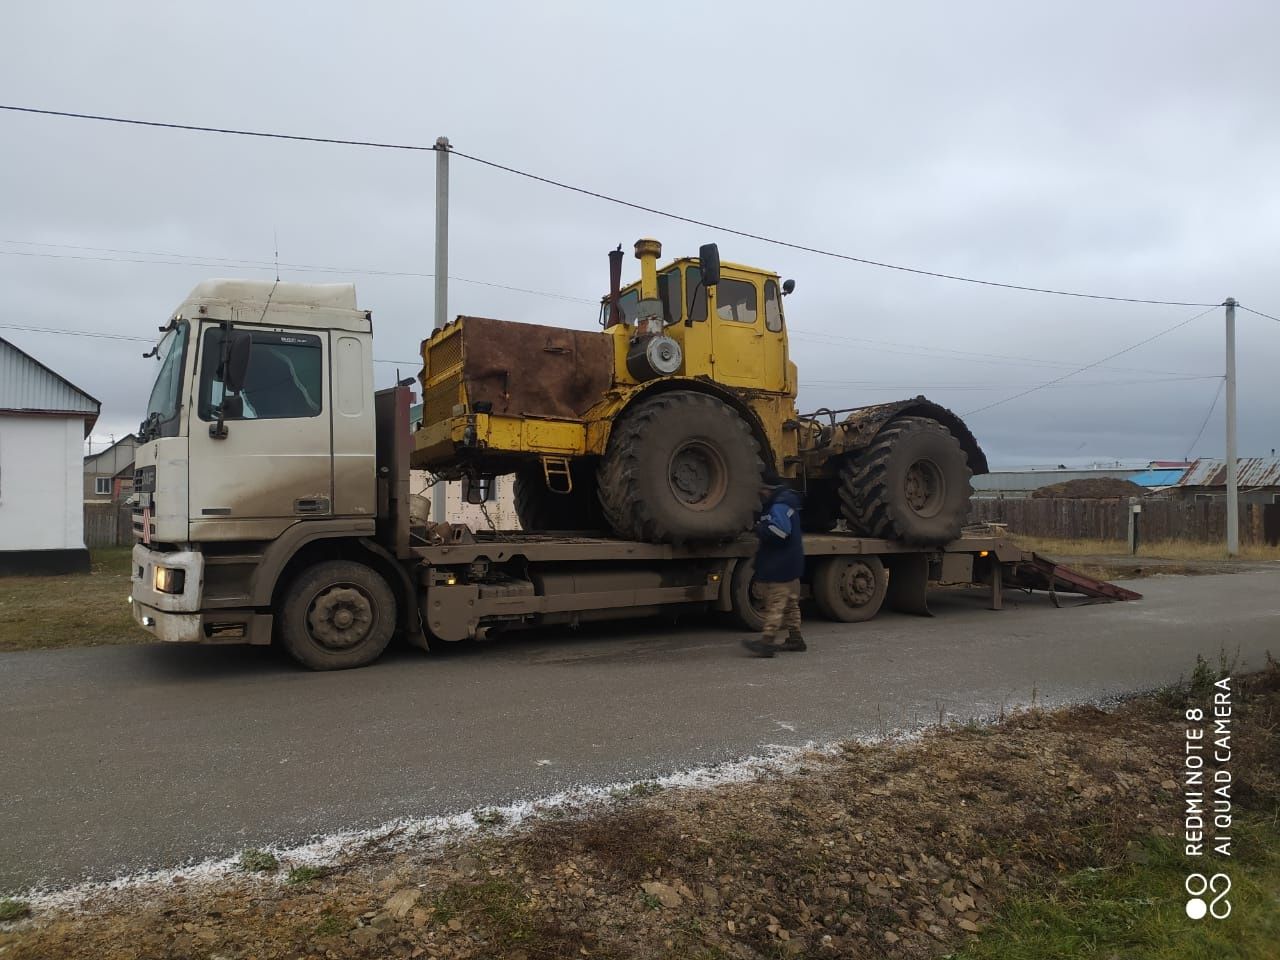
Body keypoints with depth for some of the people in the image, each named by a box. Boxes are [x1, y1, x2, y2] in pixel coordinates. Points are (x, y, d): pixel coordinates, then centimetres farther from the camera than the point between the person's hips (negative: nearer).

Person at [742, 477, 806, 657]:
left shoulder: (779, 507, -17)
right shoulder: (786, 504, 17)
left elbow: (779, 532, -28)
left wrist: (759, 529, -13)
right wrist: (761, 529, 13)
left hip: (780, 567, -11)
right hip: (789, 564, 11)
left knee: (775, 603, -11)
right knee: (790, 602, 16)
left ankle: (768, 640, -12)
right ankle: (795, 638, 23)